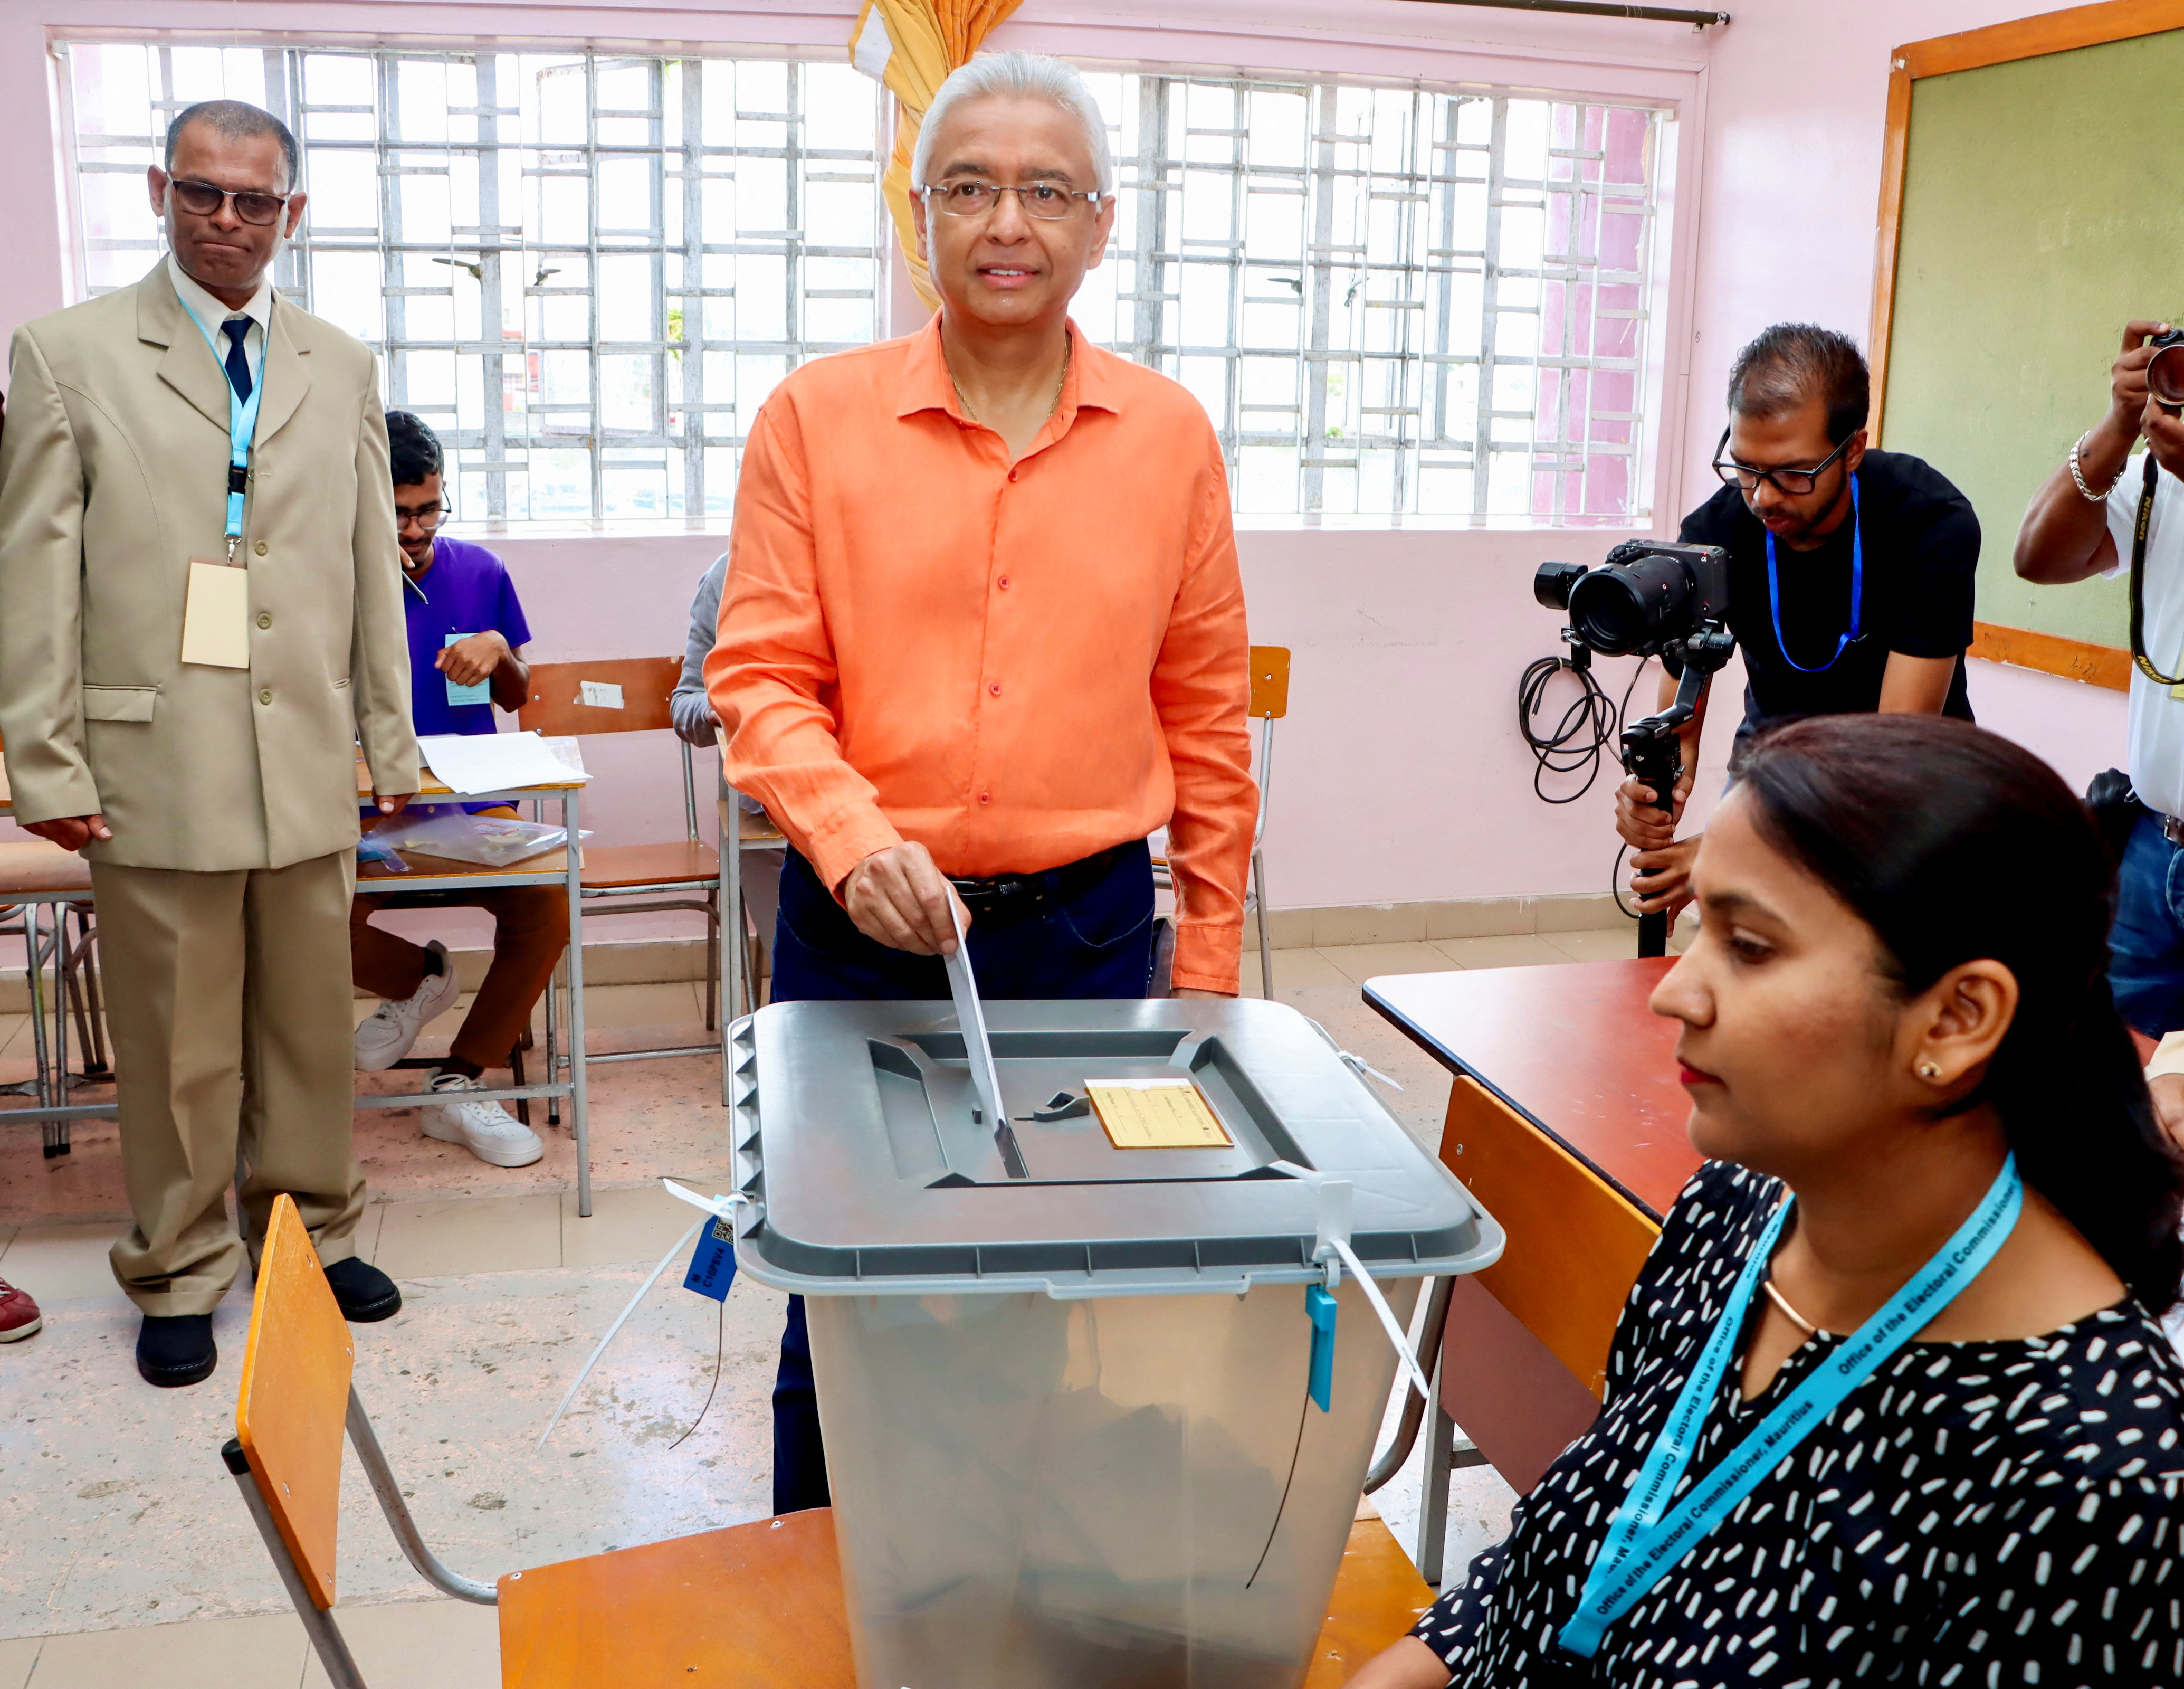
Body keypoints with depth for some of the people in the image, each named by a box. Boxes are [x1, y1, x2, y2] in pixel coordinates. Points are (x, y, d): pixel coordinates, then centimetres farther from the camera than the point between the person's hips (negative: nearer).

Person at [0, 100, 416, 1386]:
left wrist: (393, 744, 11)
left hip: (311, 763, 3)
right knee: (176, 1040, 5)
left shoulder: (343, 368, 12)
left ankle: (315, 1233, 28)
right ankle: (180, 1275, 22)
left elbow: (375, 567, 13)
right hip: (155, 764, -3)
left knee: (314, 1020, 11)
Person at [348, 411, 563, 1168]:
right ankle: (417, 978, 10)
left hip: (472, 808, 2)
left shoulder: (479, 572, 9)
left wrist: (500, 650, -6)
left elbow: (516, 698, 19)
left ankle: (459, 1088, -7)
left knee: (549, 903, -27)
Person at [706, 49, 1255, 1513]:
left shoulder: (1170, 435, 3)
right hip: (861, 926, 0)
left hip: (1089, 925, 1)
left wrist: (1210, 961, 7)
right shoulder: (816, 419, -1)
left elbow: (1207, 713, 7)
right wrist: (853, 840, -21)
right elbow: (759, 677, -3)